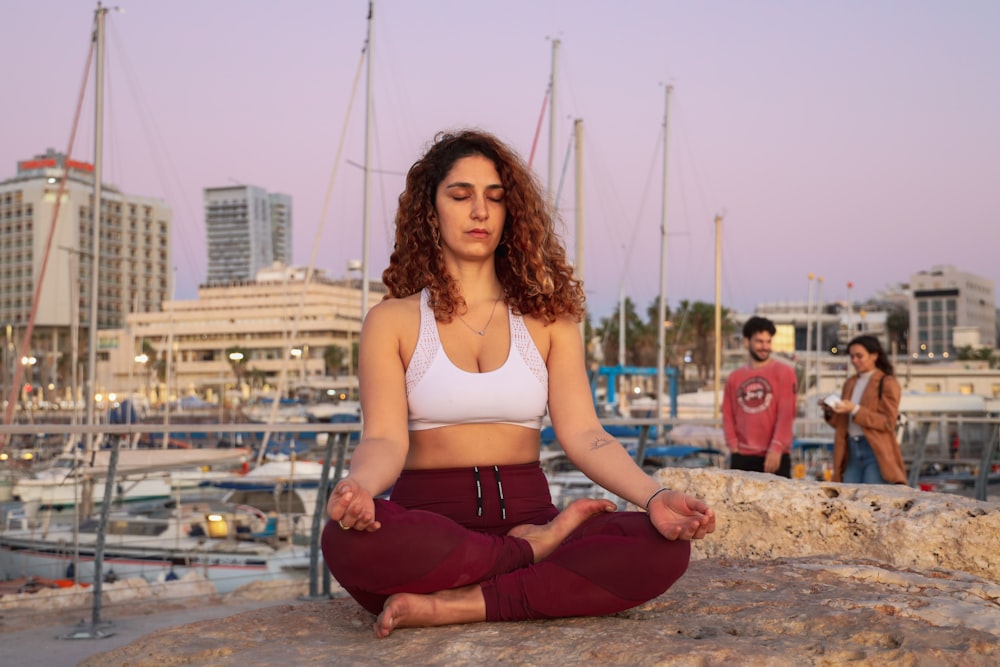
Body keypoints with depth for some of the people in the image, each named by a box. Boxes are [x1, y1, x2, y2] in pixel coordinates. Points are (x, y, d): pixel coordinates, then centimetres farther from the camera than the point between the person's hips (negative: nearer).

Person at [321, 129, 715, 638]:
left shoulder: (548, 318, 12)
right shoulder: (393, 321, 7)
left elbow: (583, 435, 1)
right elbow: (385, 439, -6)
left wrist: (654, 496, -18)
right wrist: (358, 486, -31)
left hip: (527, 513, 2)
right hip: (427, 522, -2)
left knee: (663, 547, -25)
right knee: (347, 538, -37)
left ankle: (456, 606, -26)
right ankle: (537, 553, -17)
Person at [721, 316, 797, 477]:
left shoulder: (784, 372, 2)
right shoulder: (734, 377, 14)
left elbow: (786, 414, -8)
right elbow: (728, 415, 12)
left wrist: (776, 448, -17)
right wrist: (733, 446, -2)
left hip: (775, 456, -3)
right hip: (742, 457, 3)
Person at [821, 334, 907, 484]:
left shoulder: (887, 383, 1)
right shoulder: (850, 383, 18)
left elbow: (888, 422, -9)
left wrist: (855, 410, -18)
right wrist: (831, 412, -2)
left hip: (875, 451, -6)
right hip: (852, 452, 6)